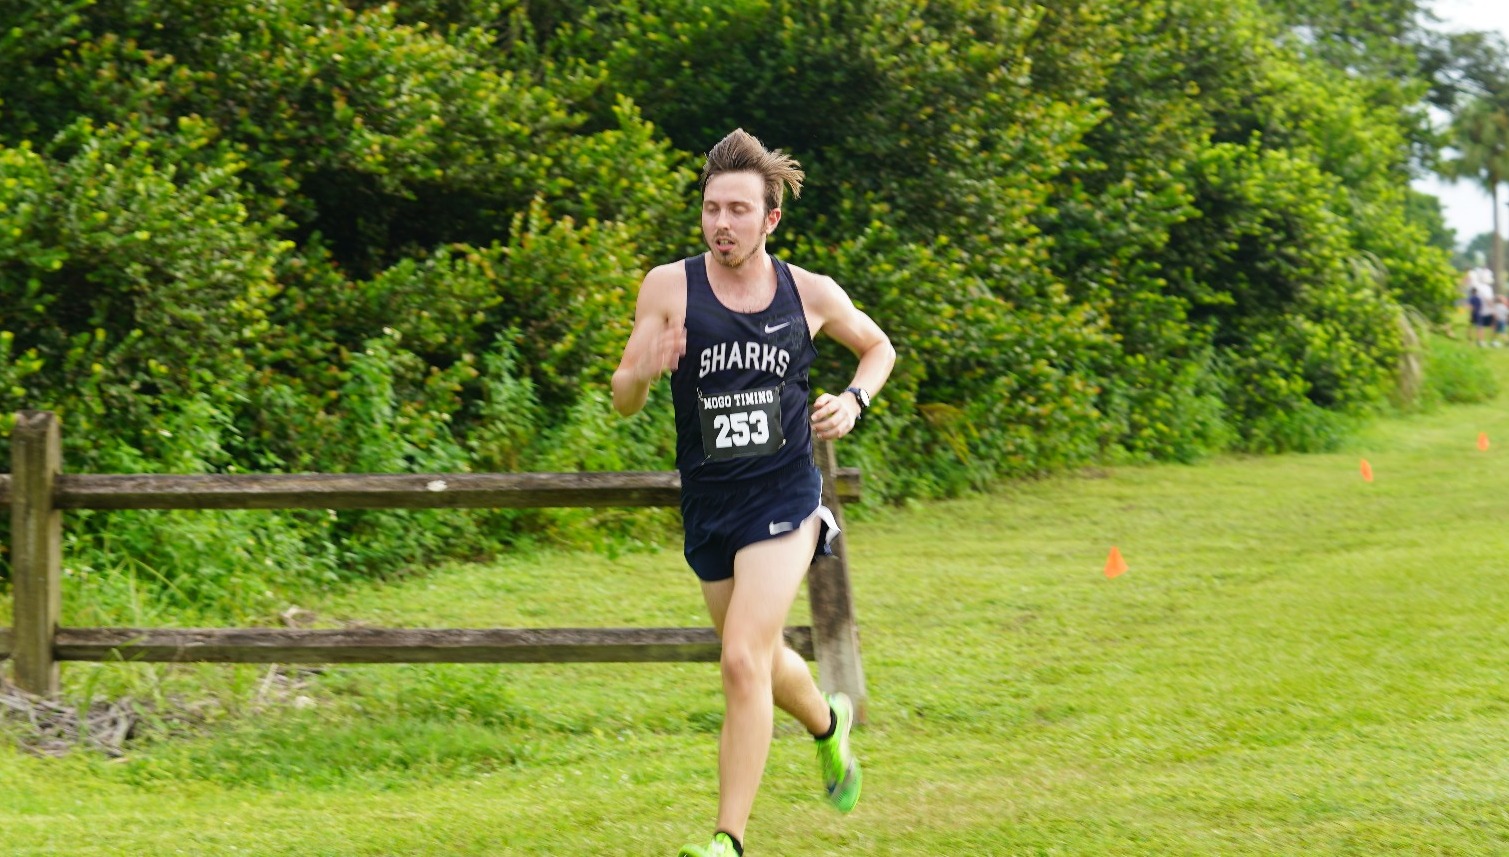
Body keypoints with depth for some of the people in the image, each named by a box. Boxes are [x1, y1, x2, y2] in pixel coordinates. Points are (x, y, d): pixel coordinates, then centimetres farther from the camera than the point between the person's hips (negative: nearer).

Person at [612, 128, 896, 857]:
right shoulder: (669, 288, -7)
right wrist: (643, 370, -27)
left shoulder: (810, 294, -4)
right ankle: (829, 723, 55)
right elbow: (622, 402, -5)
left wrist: (854, 402, -3)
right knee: (763, 661, 21)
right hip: (706, 504, 3)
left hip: (782, 498, -3)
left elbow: (878, 347, 16)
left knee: (744, 661, -18)